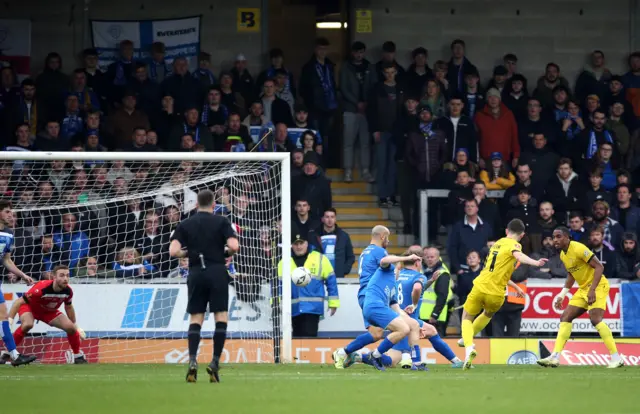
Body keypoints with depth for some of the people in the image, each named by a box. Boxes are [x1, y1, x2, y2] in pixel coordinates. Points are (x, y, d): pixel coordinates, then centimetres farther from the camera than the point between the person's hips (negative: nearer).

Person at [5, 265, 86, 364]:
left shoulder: (68, 291, -21)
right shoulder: (41, 288, -39)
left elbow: (69, 307, 3)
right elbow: (19, 302, -31)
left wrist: (76, 326, 12)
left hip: (49, 311, 5)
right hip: (30, 307, -5)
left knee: (70, 327, -11)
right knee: (27, 324, -36)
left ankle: (78, 356, 14)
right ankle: (6, 353, -22)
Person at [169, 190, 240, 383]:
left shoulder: (185, 224, 6)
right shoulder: (221, 222, 0)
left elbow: (173, 251, -4)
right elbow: (234, 246, -12)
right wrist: (227, 252, 9)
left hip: (196, 273, 2)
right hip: (217, 272, -2)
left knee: (195, 319, 7)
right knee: (221, 317, 3)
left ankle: (192, 360, -10)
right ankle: (215, 363, -4)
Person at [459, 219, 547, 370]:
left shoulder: (497, 243, 18)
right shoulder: (514, 244, -3)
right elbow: (518, 256, -30)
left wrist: (515, 287, 38)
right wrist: (536, 263, -47)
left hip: (480, 287, 3)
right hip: (496, 295, -3)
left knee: (467, 318, 18)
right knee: (488, 314, 31)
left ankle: (469, 346, -9)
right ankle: (467, 340, 39)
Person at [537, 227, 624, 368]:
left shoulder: (578, 249, -20)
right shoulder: (563, 255, 8)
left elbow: (599, 266, -22)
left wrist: (592, 289, -29)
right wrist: (562, 294, 18)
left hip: (597, 286, -9)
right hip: (583, 289, 9)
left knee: (595, 319, -24)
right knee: (565, 317, 2)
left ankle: (616, 358, -19)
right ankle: (555, 357, 1)